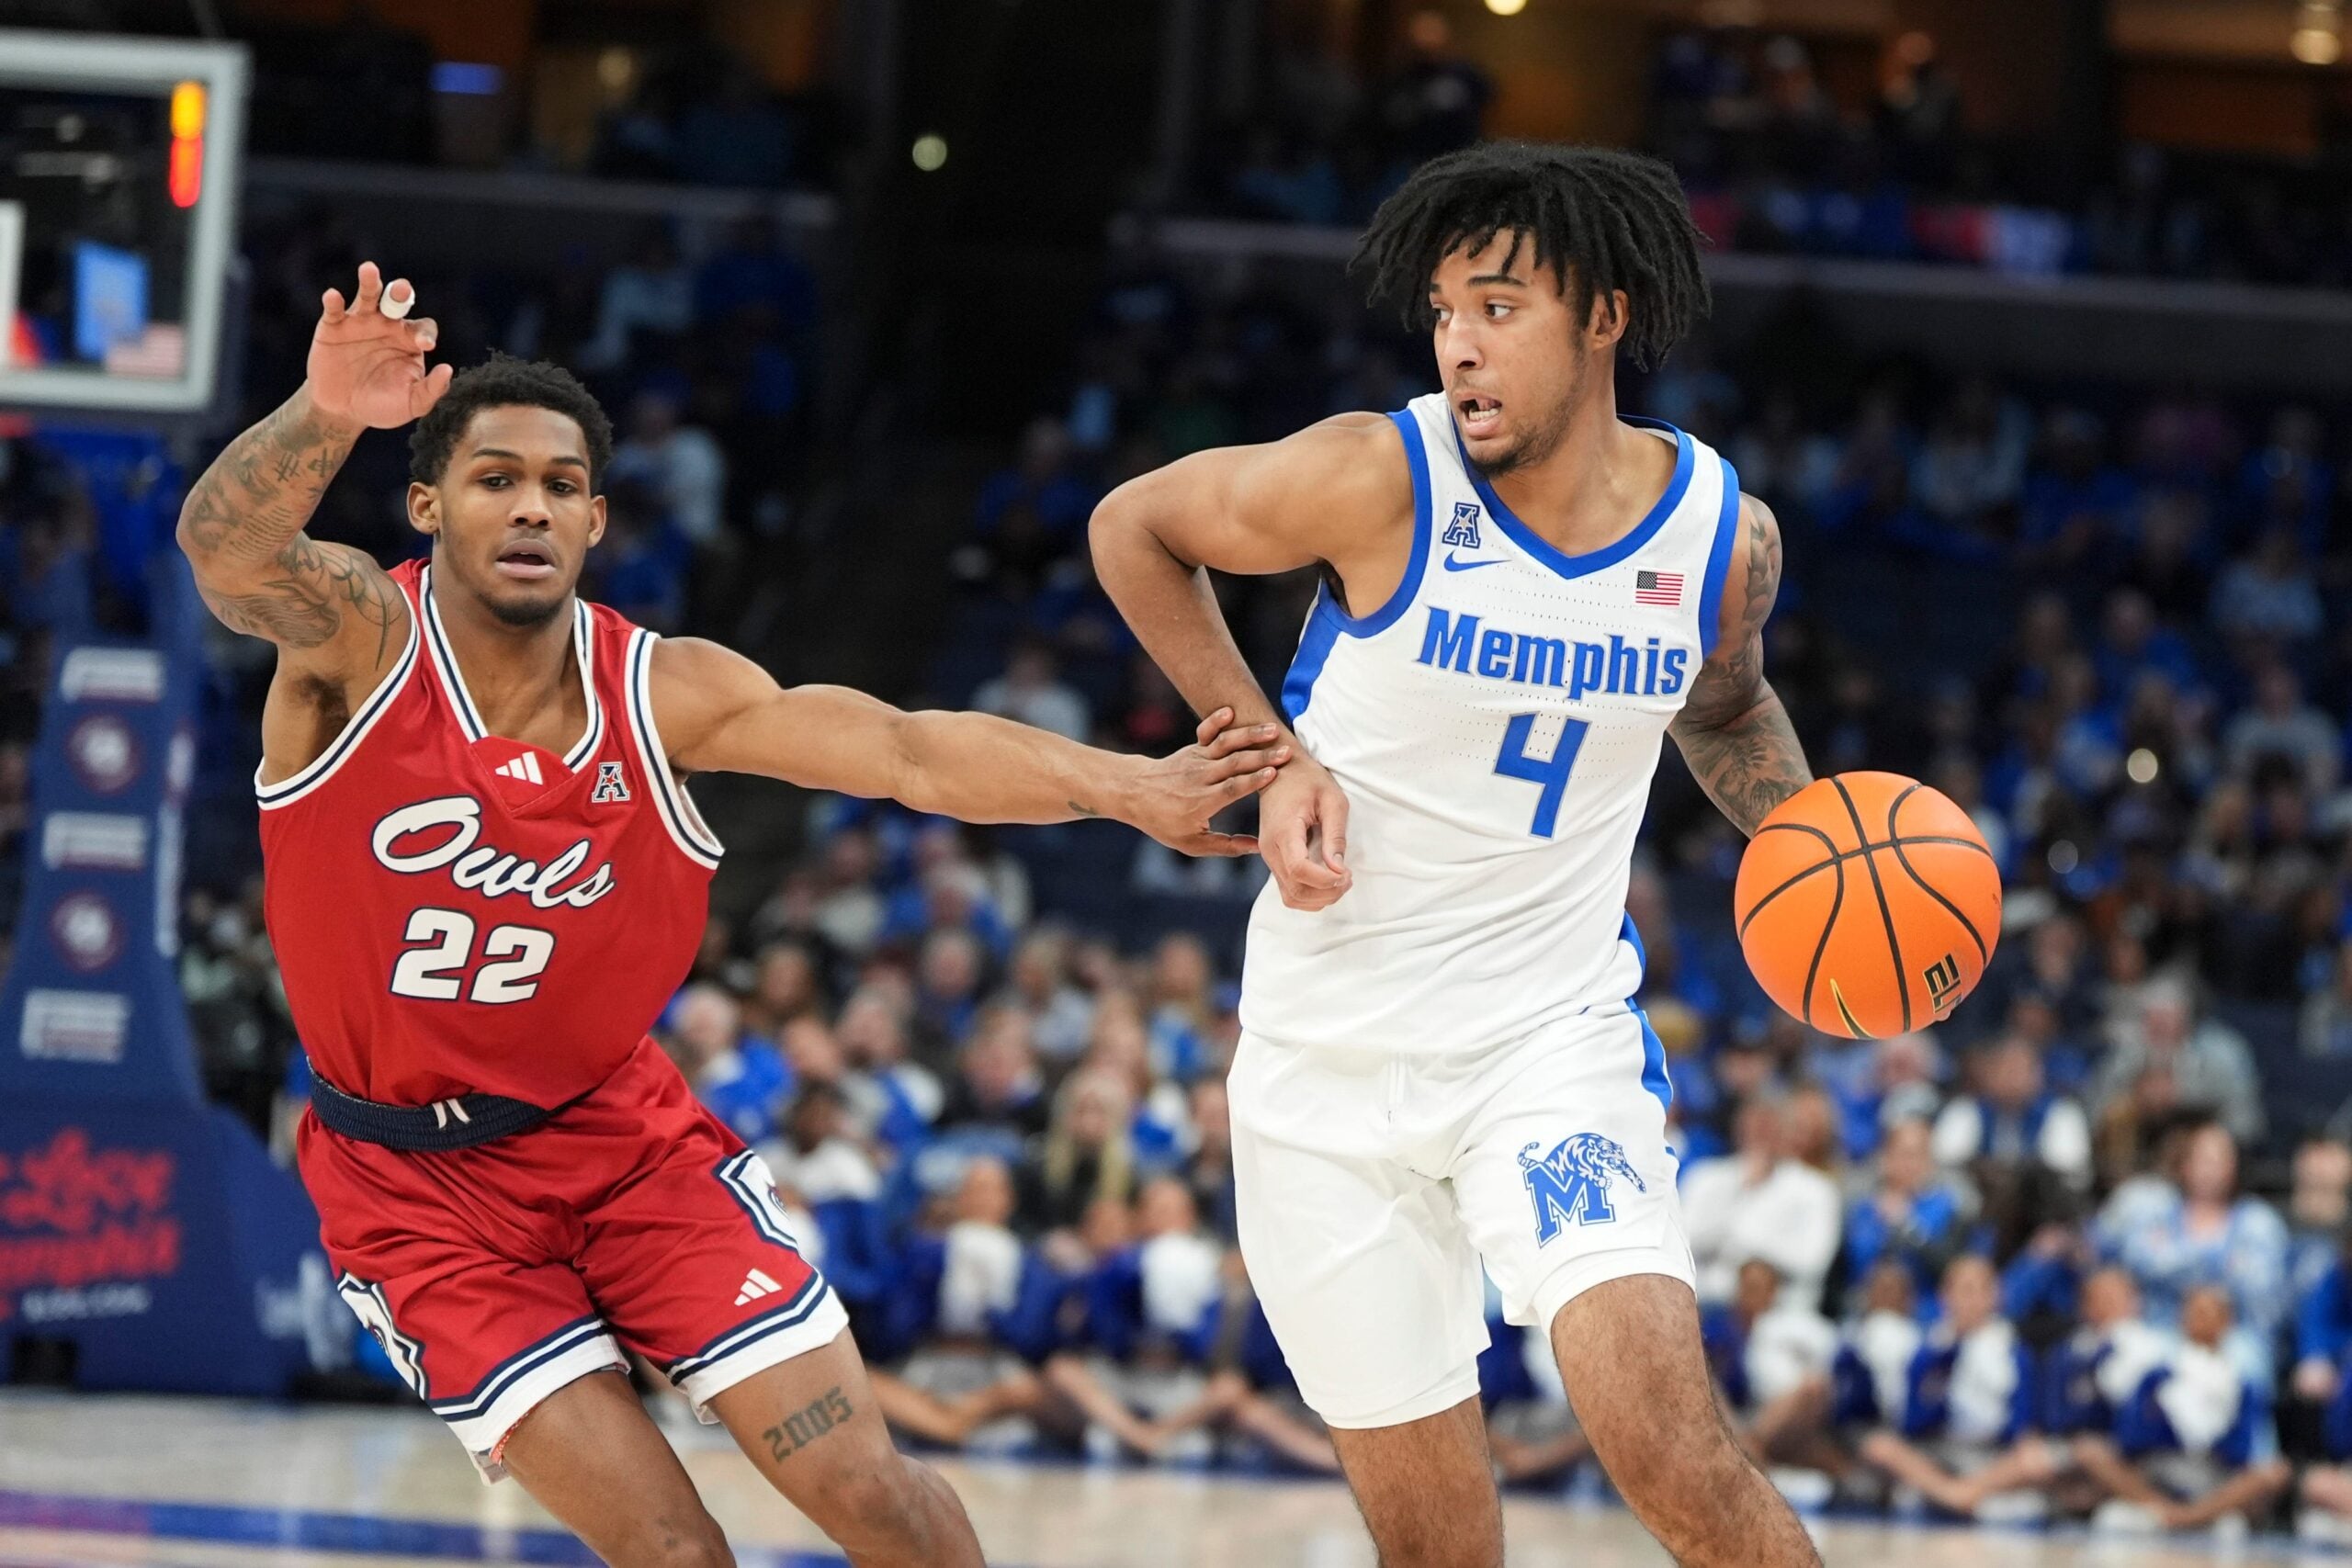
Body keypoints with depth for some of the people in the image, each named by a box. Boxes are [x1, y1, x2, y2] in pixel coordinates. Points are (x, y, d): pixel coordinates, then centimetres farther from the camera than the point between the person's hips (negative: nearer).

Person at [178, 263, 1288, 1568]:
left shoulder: (665, 692, -8)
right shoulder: (359, 640, -16)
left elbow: (908, 751, -15)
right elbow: (226, 549, -37)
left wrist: (1125, 788, -30)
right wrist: (320, 420, -59)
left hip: (621, 1135, 3)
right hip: (419, 1187, -3)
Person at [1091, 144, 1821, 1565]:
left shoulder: (1725, 535, -5)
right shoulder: (1380, 479, -15)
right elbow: (1133, 527, 2)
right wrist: (1265, 750, -7)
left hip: (1554, 1033, 0)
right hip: (1332, 1053, 0)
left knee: (1667, 1441, -24)